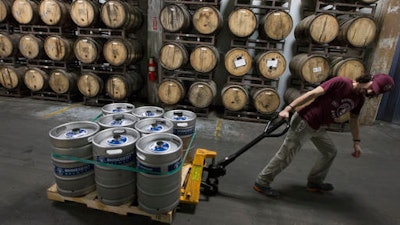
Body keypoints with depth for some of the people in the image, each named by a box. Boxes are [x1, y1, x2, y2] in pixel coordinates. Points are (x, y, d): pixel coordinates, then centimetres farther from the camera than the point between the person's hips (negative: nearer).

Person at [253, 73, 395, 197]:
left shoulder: (360, 99, 10)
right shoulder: (341, 82, -15)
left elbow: (354, 120, 23)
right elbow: (313, 94, -21)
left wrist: (356, 142, 24)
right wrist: (288, 108, -27)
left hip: (317, 127, 9)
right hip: (304, 121, -9)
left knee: (330, 152, 21)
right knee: (285, 155, -4)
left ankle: (314, 182, 38)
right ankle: (261, 183, 9)